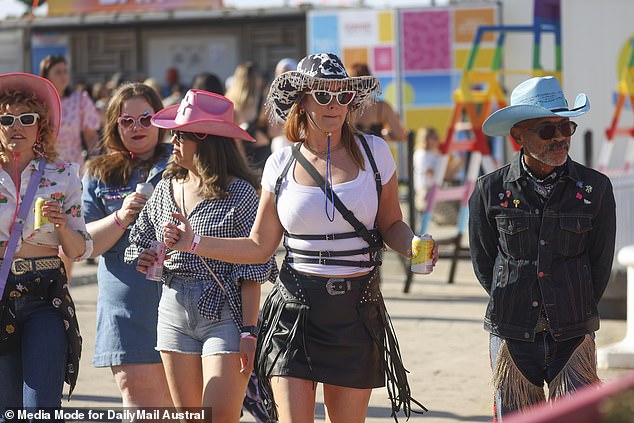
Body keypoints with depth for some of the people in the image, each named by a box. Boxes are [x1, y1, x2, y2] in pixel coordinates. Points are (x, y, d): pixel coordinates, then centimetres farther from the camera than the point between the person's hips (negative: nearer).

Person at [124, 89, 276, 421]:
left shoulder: (239, 193, -8)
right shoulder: (166, 189, 9)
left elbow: (252, 269, -9)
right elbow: (140, 240, 22)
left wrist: (249, 331, -14)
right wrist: (143, 261, -2)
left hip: (224, 314, -6)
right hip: (174, 313, 6)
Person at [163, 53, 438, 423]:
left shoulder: (373, 152, 1)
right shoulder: (281, 165, 3)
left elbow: (391, 224, 10)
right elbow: (260, 246, 6)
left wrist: (412, 247, -11)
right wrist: (195, 243, -3)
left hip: (358, 313, 0)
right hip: (295, 309, 0)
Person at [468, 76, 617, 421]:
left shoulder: (595, 188, -1)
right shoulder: (490, 191, -2)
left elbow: (600, 263, 7)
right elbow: (483, 263, 8)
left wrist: (574, 312, 8)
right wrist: (515, 309, 7)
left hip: (574, 338, 0)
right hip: (513, 339, 0)